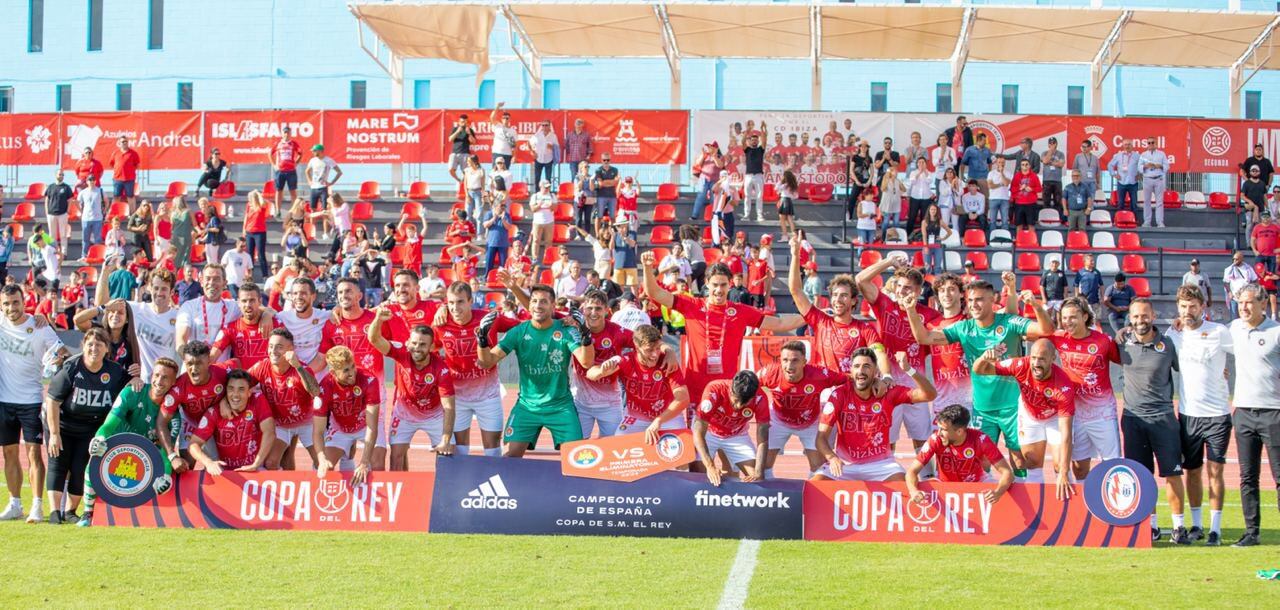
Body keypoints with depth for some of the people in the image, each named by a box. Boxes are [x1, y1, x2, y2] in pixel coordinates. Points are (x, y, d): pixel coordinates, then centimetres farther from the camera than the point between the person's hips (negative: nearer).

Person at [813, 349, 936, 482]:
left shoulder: (887, 392, -9)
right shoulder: (839, 394, -12)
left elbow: (929, 395, -18)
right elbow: (822, 436, -14)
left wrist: (908, 369, -34)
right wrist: (832, 458, -35)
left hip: (880, 463, 0)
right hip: (845, 464, 0)